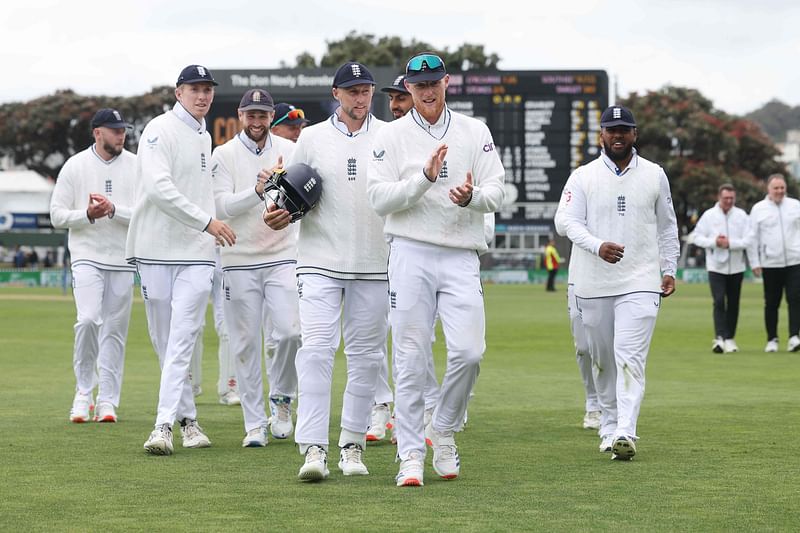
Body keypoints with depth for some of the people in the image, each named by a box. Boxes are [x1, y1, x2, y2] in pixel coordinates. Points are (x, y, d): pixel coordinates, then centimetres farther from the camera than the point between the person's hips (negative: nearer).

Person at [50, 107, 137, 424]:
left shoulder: (136, 166, 4)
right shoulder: (74, 166, 2)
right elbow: (57, 215, 2)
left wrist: (113, 209, -18)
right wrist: (87, 214, -15)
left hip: (123, 259, 2)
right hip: (87, 256, -2)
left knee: (114, 330, 2)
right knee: (89, 319, -19)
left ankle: (107, 400, 9)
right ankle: (83, 392, -4)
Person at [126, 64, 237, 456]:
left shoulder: (205, 137, 17)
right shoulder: (161, 131, -7)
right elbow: (159, 187, -20)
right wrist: (206, 221, -22)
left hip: (197, 253, 5)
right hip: (157, 250, -5)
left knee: (182, 341, -9)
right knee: (163, 340, 4)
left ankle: (165, 425, -15)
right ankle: (188, 418, 16)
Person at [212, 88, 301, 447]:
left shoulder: (290, 151, 8)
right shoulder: (224, 155, 2)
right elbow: (221, 205, -8)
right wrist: (258, 191, -22)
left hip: (282, 257, 1)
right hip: (240, 260, -1)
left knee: (291, 331, -14)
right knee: (246, 343, 1)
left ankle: (281, 397, 12)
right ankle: (254, 424, 7)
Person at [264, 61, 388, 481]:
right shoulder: (312, 138, 7)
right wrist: (279, 214, -9)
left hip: (374, 265, 1)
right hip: (320, 261, -1)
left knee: (366, 355, 6)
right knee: (316, 349, -12)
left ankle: (352, 445, 15)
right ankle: (313, 448, -16)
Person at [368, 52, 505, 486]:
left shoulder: (475, 132, 11)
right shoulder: (392, 136, 6)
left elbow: (495, 192, 4)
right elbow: (379, 198, -4)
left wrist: (470, 197, -18)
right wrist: (425, 178, -17)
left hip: (461, 255, 2)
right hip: (410, 254, -1)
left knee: (469, 350, -11)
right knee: (411, 358, -3)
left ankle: (443, 430, 13)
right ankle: (411, 455, 3)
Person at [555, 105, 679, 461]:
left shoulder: (655, 176, 9)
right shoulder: (583, 177, 3)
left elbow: (667, 226, 18)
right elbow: (566, 220, -7)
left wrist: (669, 269, 9)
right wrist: (597, 246, -24)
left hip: (640, 283, -1)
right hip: (593, 285, 1)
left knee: (630, 356, -14)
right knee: (602, 360, 8)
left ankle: (625, 433, -24)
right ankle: (609, 427, 22)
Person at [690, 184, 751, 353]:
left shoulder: (742, 216, 1)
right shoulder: (709, 215, 0)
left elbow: (748, 240, -6)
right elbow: (696, 237, 0)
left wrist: (730, 243, -18)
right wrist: (714, 242, -14)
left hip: (736, 267, 2)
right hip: (716, 266, -2)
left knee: (733, 303, 8)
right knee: (719, 301, -14)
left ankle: (729, 338, 19)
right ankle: (720, 338, -22)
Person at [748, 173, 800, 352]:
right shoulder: (758, 209, 3)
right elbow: (752, 238, 4)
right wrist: (754, 263, 0)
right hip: (770, 264, 0)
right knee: (771, 303, 5)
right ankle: (772, 339, 14)